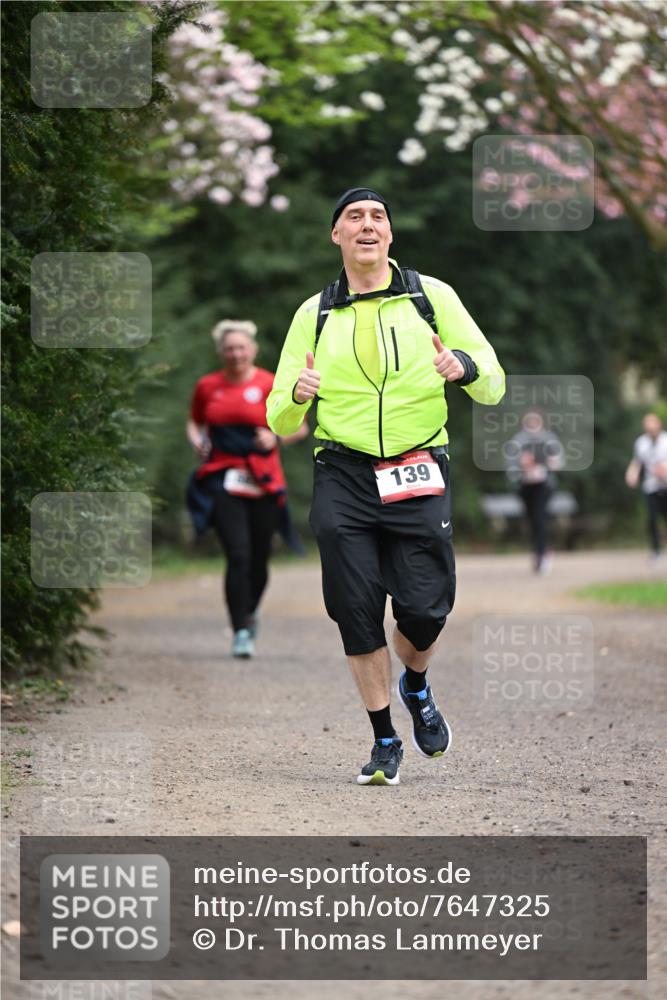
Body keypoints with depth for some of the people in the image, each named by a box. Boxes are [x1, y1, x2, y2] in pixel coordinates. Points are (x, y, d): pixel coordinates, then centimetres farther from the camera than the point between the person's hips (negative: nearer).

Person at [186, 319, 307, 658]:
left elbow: (300, 426, 6)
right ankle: (241, 632, -8)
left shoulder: (270, 385, 1)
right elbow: (194, 423, 24)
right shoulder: (207, 386, 8)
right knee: (238, 556, -13)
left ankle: (249, 613, 38)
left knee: (259, 559, 8)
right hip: (222, 481, 0)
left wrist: (276, 438, -12)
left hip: (262, 484, 0)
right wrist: (197, 442, 3)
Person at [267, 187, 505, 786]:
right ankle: (385, 742, 11)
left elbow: (493, 386, 7)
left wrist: (465, 367, -16)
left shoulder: (432, 297, 8)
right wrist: (296, 395, -12)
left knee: (424, 610, -7)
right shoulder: (314, 315, 12)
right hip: (344, 478, 1)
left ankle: (416, 686, 27)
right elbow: (281, 423, 12)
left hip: (419, 477, -1)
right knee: (357, 613, -5)